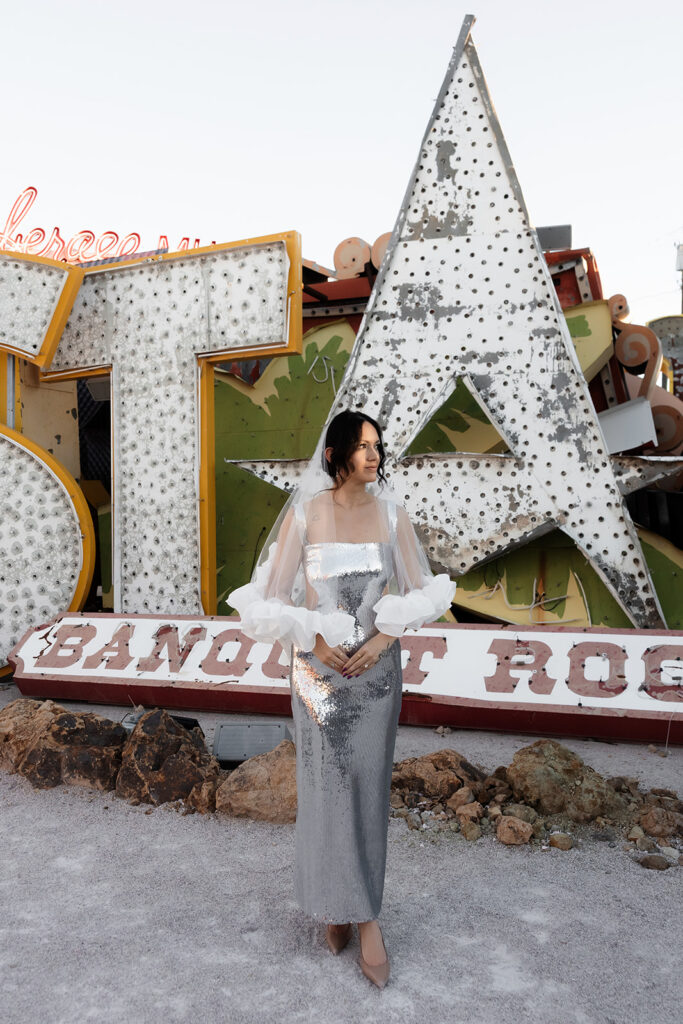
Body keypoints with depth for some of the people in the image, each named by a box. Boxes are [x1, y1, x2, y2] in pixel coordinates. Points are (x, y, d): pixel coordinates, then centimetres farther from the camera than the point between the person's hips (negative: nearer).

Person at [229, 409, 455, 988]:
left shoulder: (390, 514, -3)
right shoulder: (304, 513, -9)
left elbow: (420, 589, 4)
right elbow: (272, 596, -5)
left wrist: (383, 638, -9)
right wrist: (315, 642, -13)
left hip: (377, 666, 2)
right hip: (318, 669, -1)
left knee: (368, 786, 8)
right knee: (326, 785, 7)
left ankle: (359, 909, 23)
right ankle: (336, 902, 25)